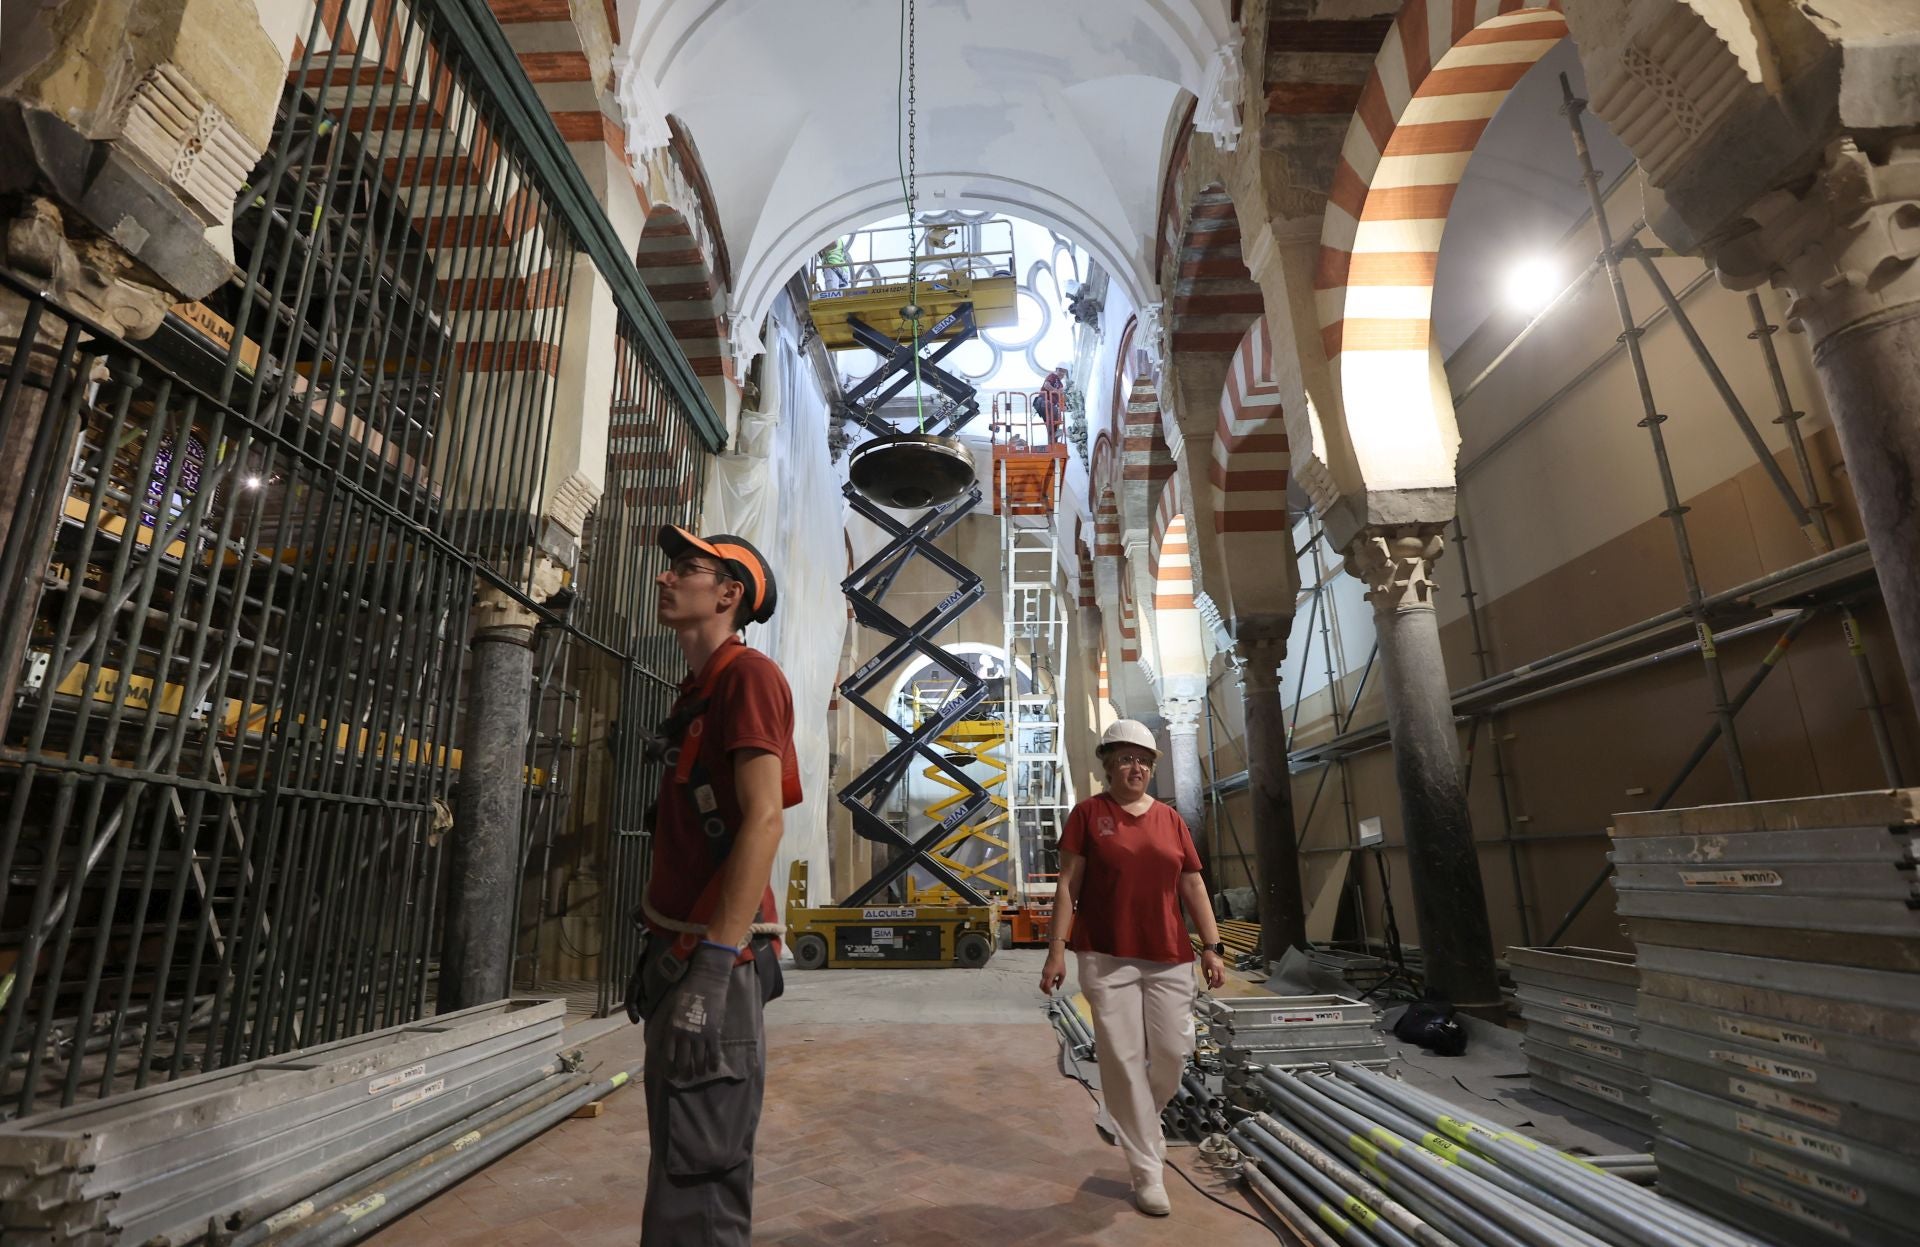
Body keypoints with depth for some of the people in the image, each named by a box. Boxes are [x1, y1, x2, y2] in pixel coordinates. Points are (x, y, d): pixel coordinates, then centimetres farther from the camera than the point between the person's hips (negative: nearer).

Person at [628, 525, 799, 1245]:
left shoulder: (748, 674, -12)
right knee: (681, 1165, 21)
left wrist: (713, 963, -26)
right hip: (678, 947, 10)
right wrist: (657, 947, 20)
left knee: (694, 1188, -2)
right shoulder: (698, 691, 17)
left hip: (715, 954, -10)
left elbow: (763, 819, -22)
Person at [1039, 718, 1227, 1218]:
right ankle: (1147, 1173, 15)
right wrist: (1057, 949, -9)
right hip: (1107, 958, -4)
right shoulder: (1088, 813, -2)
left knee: (1174, 1051, 6)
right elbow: (1067, 885, -4)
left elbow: (1193, 886, 11)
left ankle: (1138, 1124, 36)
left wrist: (1213, 945, 5)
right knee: (1124, 1060, 0)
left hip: (1169, 957, 4)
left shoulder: (1170, 819, 9)